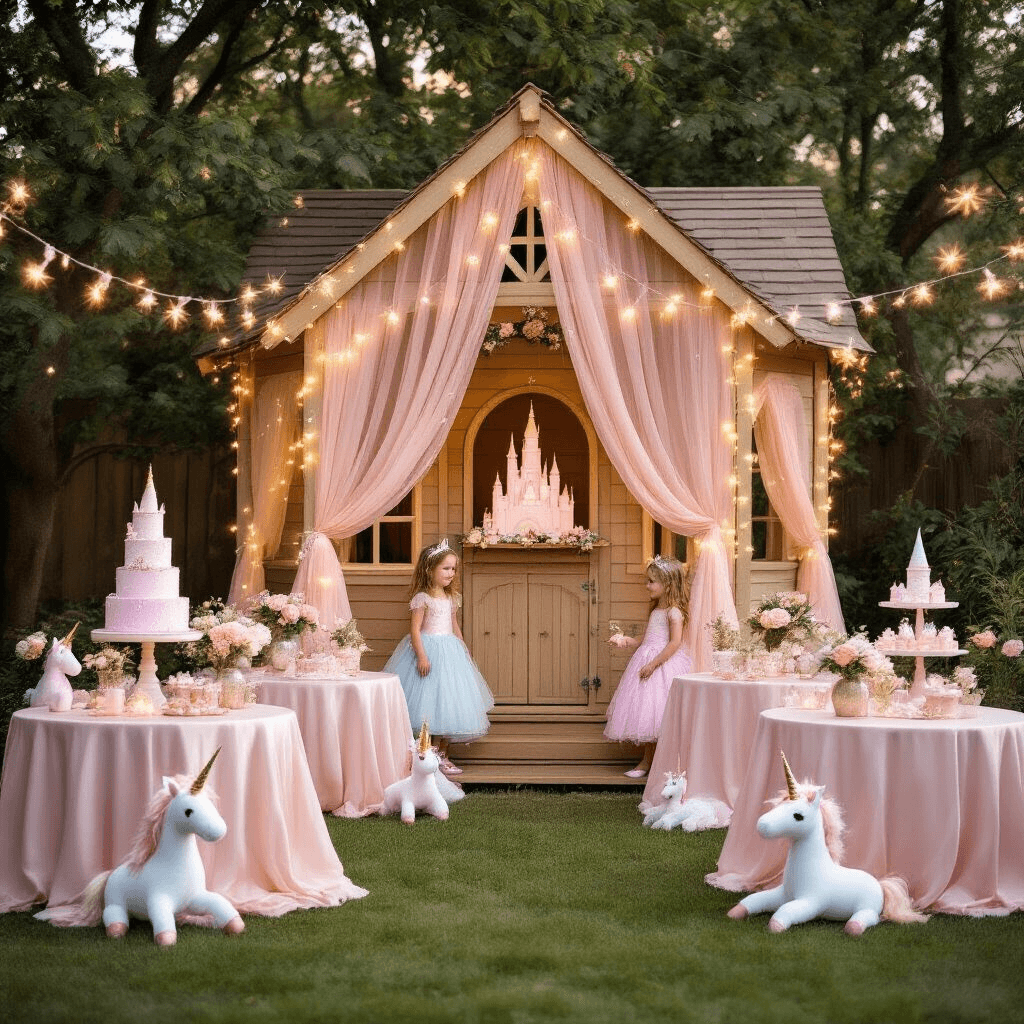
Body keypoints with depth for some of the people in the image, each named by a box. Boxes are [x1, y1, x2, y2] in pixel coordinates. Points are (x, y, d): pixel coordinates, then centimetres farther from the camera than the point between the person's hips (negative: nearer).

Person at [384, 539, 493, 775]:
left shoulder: (450, 598, 12)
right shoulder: (422, 598, -10)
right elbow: (415, 629, -14)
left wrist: (464, 650, 19)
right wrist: (421, 656, -22)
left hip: (450, 651, 7)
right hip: (428, 650, -7)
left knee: (448, 706, 7)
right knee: (425, 709, -7)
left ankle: (442, 756, 13)